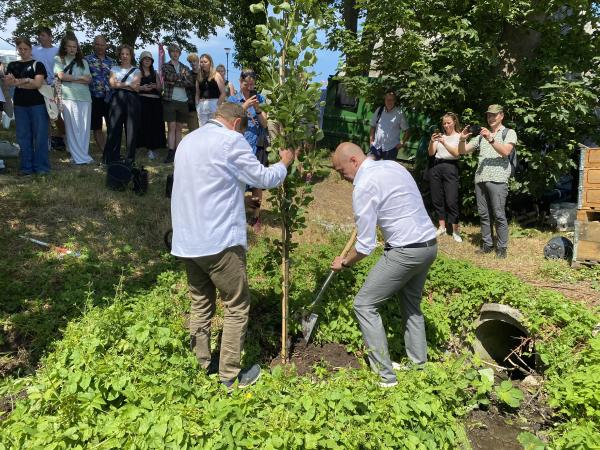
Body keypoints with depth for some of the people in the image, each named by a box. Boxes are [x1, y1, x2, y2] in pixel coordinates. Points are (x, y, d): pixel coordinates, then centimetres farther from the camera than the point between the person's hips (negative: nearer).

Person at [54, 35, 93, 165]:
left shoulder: (83, 61, 18)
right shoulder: (59, 59, 10)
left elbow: (88, 79, 6)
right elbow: (61, 76, -3)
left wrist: (70, 78, -4)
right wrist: (80, 77, 2)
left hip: (85, 97, 3)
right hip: (69, 97, -3)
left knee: (84, 128, 1)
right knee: (72, 128, -5)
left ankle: (82, 154, 7)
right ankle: (80, 157, -3)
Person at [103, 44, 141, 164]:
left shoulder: (136, 71, 14)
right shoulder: (114, 69, 15)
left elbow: (136, 87, -1)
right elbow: (112, 84, 0)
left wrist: (120, 84, -7)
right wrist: (129, 85, -5)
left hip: (132, 100, 0)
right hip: (117, 99, 0)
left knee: (131, 129, -2)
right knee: (114, 128, -3)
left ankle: (130, 159, 5)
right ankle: (112, 159, 2)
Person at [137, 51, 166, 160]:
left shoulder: (155, 73, 19)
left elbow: (160, 88, 15)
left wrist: (155, 86, -6)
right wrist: (142, 88, -16)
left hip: (155, 102, 3)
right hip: (142, 101, -3)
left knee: (155, 125, -4)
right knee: (144, 124, -11)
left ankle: (153, 148, 3)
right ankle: (150, 147, -9)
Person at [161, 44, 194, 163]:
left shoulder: (185, 68, 15)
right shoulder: (165, 66, 9)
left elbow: (190, 83, -1)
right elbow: (169, 77, -12)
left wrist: (175, 82, -9)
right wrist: (182, 76, -3)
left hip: (184, 102, 3)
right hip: (170, 100, -3)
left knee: (179, 128, 5)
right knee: (171, 127, -8)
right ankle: (171, 153, -10)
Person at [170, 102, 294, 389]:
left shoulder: (188, 141, 15)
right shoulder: (231, 140, -10)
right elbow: (263, 178, -3)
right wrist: (284, 164, 14)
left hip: (187, 240, 8)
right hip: (219, 240, -8)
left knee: (200, 305, 18)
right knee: (237, 307, 5)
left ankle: (201, 367, 27)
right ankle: (230, 376, 13)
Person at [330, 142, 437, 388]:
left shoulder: (363, 186, -15)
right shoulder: (392, 165, 10)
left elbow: (365, 245, -13)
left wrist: (344, 262, 5)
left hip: (405, 251, -9)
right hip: (429, 244, 9)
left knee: (365, 305, 2)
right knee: (411, 305, 24)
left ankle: (385, 374, 7)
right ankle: (419, 365, 32)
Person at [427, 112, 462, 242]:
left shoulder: (459, 136, 4)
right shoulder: (440, 135, 12)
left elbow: (456, 153, -11)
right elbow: (431, 153, 5)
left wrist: (444, 142, -21)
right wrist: (431, 142, -14)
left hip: (450, 168, -4)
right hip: (436, 167, 4)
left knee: (451, 200, -7)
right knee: (437, 199, 6)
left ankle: (455, 230, 0)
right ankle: (441, 227, 18)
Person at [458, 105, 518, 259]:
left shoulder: (509, 133, 7)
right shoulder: (481, 134, 20)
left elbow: (506, 151, -11)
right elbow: (463, 151, 15)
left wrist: (490, 139, -22)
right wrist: (462, 139, -5)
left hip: (498, 179, -5)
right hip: (480, 179, 5)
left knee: (498, 215, -5)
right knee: (483, 214, 7)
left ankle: (502, 247, 3)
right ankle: (487, 244, 15)